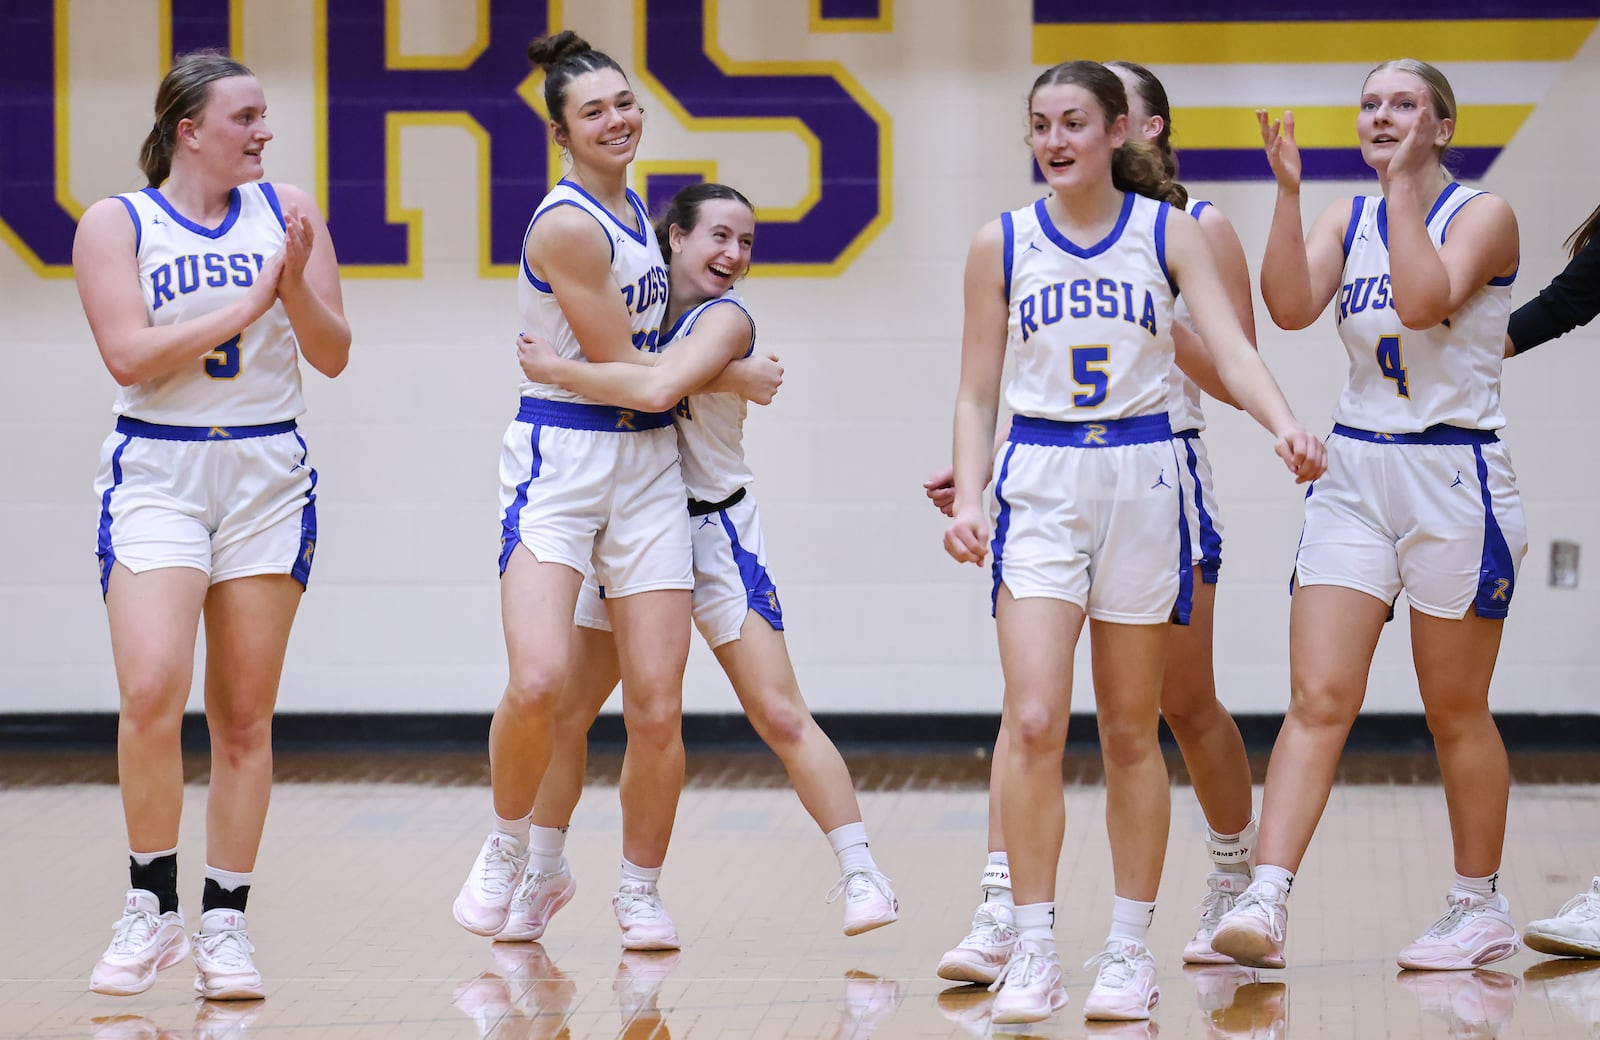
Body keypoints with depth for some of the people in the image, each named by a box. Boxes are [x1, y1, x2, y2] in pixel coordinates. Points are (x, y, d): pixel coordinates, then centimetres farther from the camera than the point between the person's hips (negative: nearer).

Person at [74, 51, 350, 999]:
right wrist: (253, 300, -14)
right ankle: (151, 908, -3)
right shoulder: (117, 222, 0)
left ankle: (225, 920, 11)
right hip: (157, 473, -2)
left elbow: (333, 355, 4)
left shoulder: (287, 211, 6)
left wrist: (297, 281, -14)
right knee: (153, 690, -18)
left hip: (268, 473, 3)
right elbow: (129, 354, -12)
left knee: (245, 713, 4)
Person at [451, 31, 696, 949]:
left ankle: (642, 894, 18)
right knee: (538, 683, -24)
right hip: (561, 459, -7)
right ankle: (509, 847, 3)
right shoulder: (569, 224, -14)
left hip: (648, 461, 7)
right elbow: (622, 367, -12)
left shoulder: (634, 209, 12)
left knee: (659, 709, 0)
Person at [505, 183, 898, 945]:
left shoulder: (726, 318, -16)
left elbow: (657, 388, -33)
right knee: (564, 710, 6)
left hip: (713, 532, -5)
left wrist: (556, 369, -24)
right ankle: (542, 875, 25)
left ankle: (861, 877, -3)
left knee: (781, 716, -10)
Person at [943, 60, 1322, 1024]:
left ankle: (1130, 949, 15)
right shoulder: (1002, 244, 4)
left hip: (1142, 478, 0)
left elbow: (1231, 346, -10)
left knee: (1131, 733, 6)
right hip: (1038, 483, 0)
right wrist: (966, 499, -6)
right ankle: (1034, 952, -7)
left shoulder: (1170, 233, 2)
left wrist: (1285, 423, -29)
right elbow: (977, 393, 8)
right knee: (1034, 724, -13)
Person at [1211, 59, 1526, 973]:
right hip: (1355, 477, 4)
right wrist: (1288, 188, -15)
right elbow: (1292, 306, -9)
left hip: (1455, 480, -4)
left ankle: (1482, 908, 20)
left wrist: (1405, 185, -19)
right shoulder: (1347, 220, 9)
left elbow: (1423, 301, -24)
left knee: (1457, 714, 6)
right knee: (1318, 700, -8)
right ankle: (1266, 902, -17)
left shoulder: (1483, 214, -6)